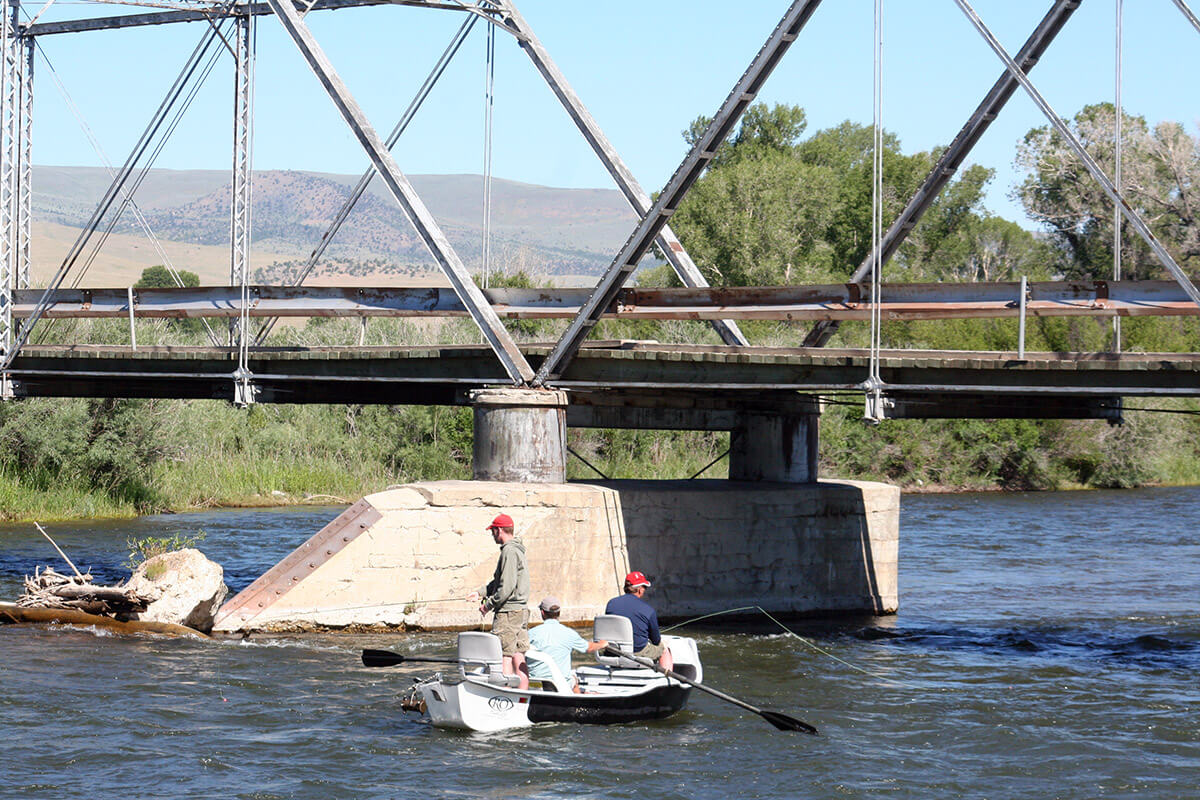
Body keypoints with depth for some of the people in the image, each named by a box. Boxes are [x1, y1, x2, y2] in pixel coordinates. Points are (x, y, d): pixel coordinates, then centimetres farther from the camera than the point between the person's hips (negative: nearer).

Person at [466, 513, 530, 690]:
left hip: (507, 612, -10)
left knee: (504, 657, -7)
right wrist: (481, 592, 18)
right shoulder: (518, 550, 16)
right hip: (521, 610, 10)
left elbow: (507, 587, -21)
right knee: (519, 659, 9)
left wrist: (488, 605, -12)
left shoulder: (509, 552, -15)